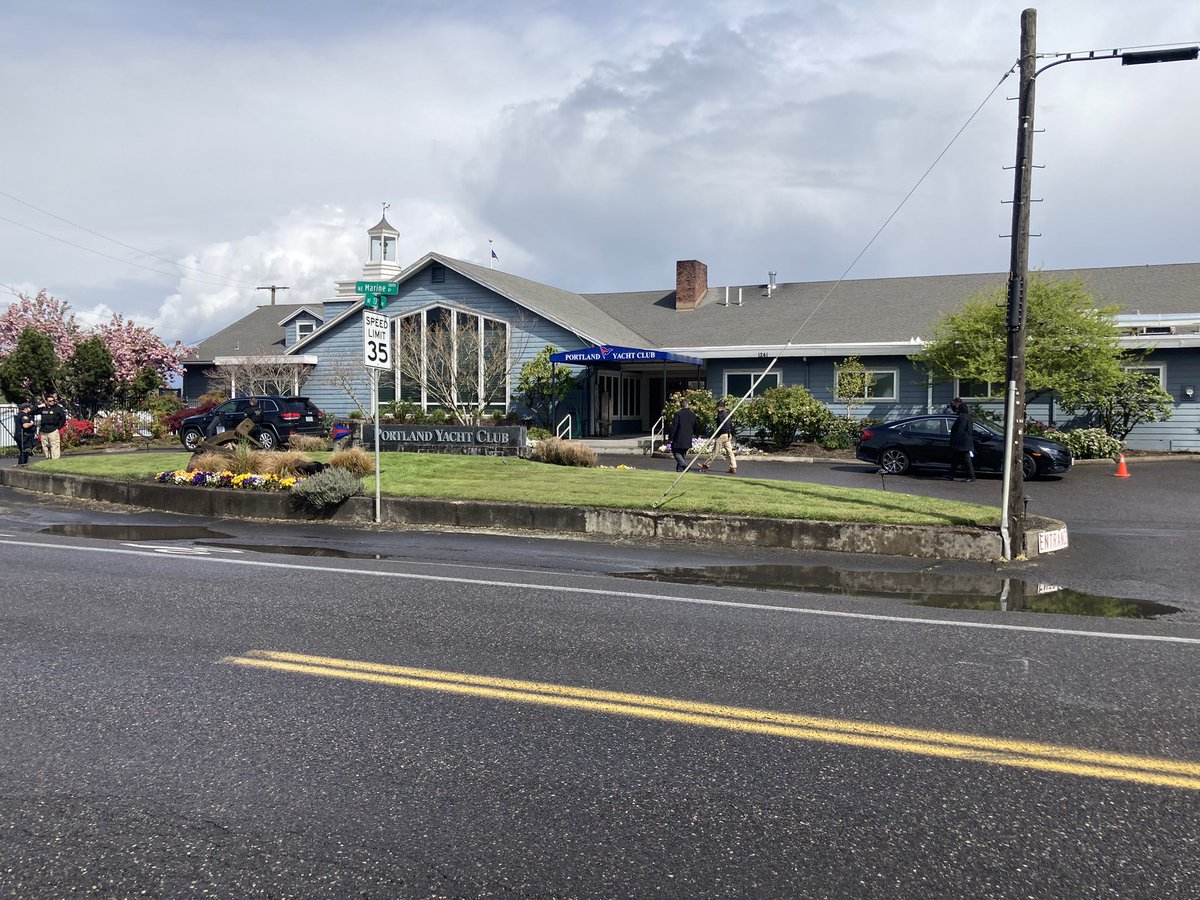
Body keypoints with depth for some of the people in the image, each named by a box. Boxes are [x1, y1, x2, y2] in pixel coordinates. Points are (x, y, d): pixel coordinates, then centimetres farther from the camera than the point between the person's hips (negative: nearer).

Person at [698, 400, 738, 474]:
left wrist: (715, 435, -14)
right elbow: (731, 426, 16)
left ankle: (706, 465, 10)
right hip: (728, 435, 8)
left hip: (722, 435, -8)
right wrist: (731, 436, 20)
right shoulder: (728, 415, 14)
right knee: (729, 452, 5)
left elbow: (720, 427, -20)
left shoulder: (720, 415, -13)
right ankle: (733, 467, 1)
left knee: (714, 451, 1)